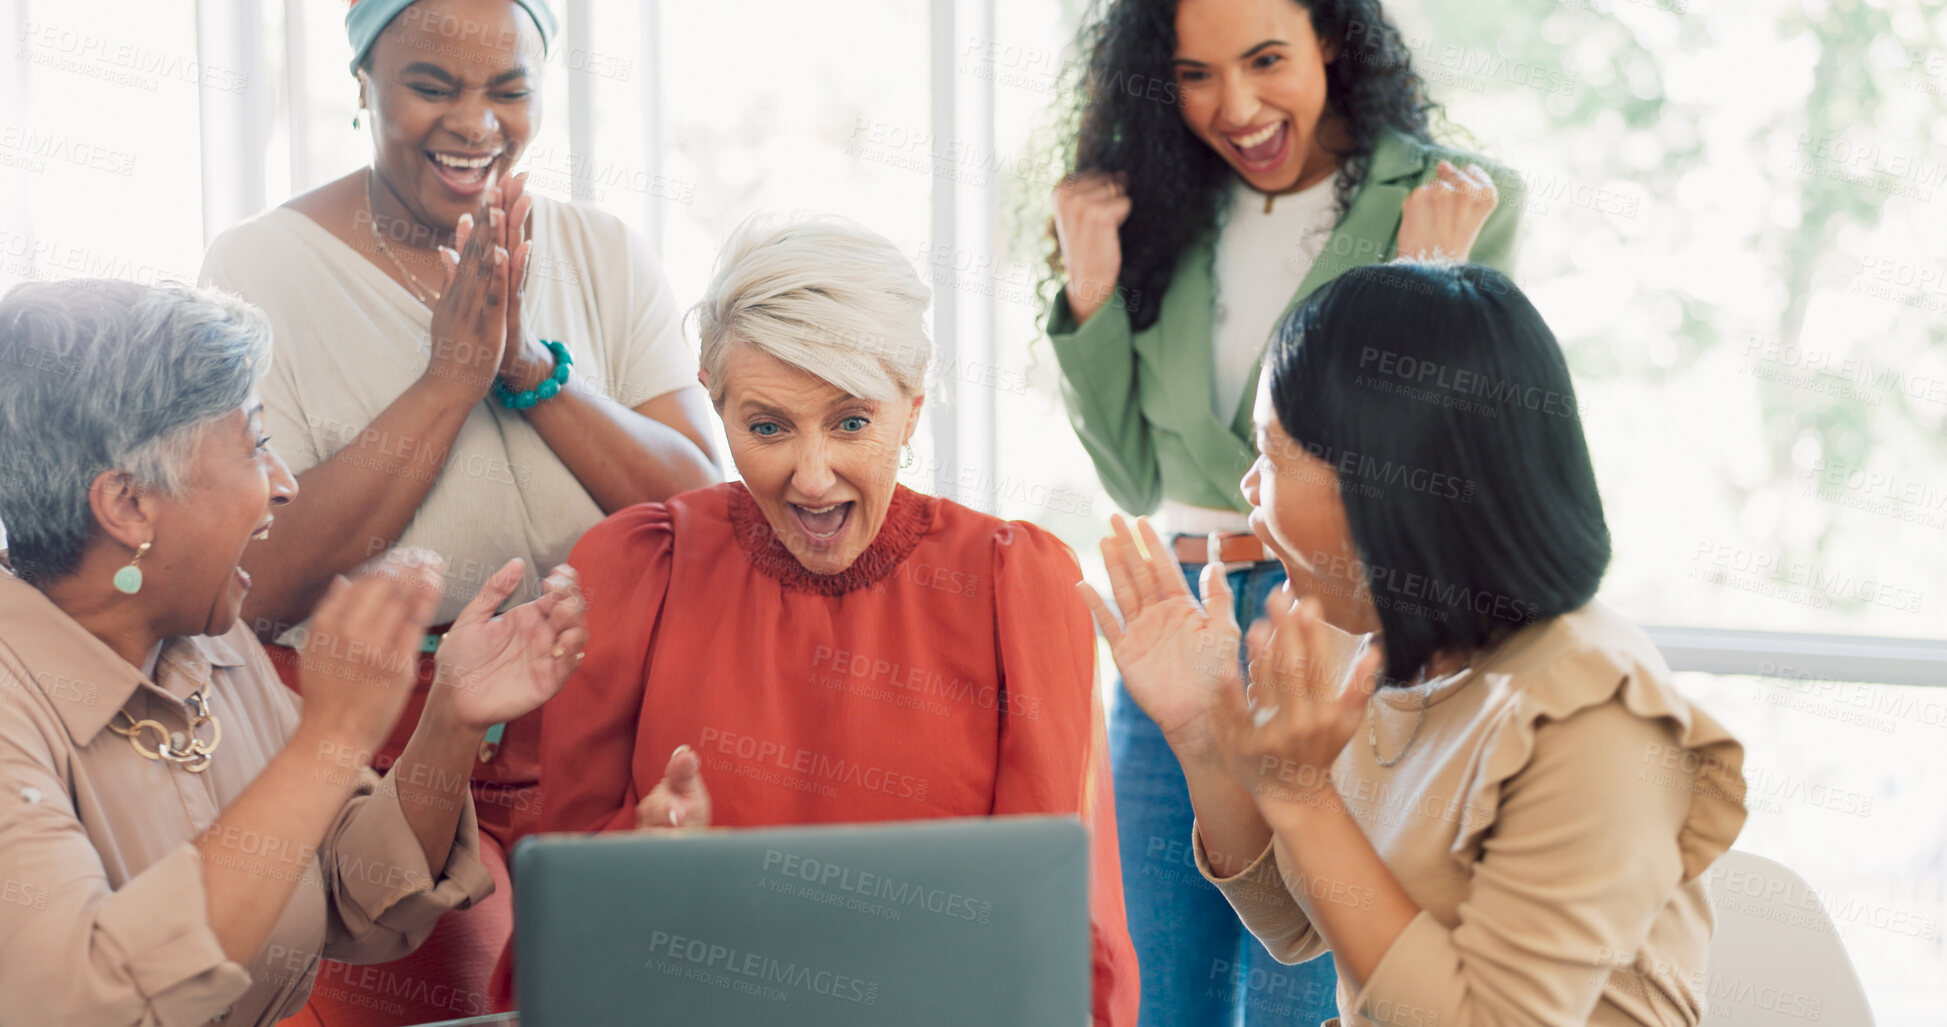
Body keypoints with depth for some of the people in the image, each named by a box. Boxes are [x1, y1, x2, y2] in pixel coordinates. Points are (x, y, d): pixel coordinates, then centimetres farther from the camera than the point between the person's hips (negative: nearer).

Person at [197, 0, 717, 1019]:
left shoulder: (606, 257, 7)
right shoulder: (261, 268, -5)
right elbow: (260, 589, -15)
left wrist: (531, 366, -14)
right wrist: (451, 377, -18)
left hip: (591, 731, 3)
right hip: (367, 740, -3)